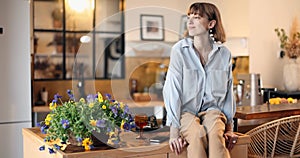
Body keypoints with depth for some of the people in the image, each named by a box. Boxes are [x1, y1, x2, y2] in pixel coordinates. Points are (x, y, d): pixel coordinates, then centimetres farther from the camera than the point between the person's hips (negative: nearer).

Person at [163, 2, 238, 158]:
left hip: (212, 110, 2)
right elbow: (172, 92, -11)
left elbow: (228, 93, 10)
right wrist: (174, 132, -17)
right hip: (186, 111, -2)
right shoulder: (179, 50, -6)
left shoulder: (224, 54, 3)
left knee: (215, 133, -32)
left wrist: (229, 128, 7)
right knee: (198, 135, -34)